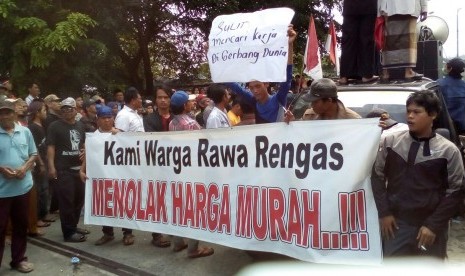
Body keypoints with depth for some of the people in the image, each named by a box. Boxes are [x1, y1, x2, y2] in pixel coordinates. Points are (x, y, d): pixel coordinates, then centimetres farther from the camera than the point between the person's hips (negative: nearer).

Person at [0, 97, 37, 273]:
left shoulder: (25, 131, 5)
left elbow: (34, 154, 10)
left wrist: (25, 167, -8)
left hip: (22, 187, 4)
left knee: (21, 226, 15)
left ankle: (18, 259, 31)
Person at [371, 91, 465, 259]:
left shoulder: (448, 150, -5)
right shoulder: (390, 142, 0)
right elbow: (377, 176, 5)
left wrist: (433, 225, -9)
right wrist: (384, 212, -2)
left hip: (431, 226, -1)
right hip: (396, 223, 1)